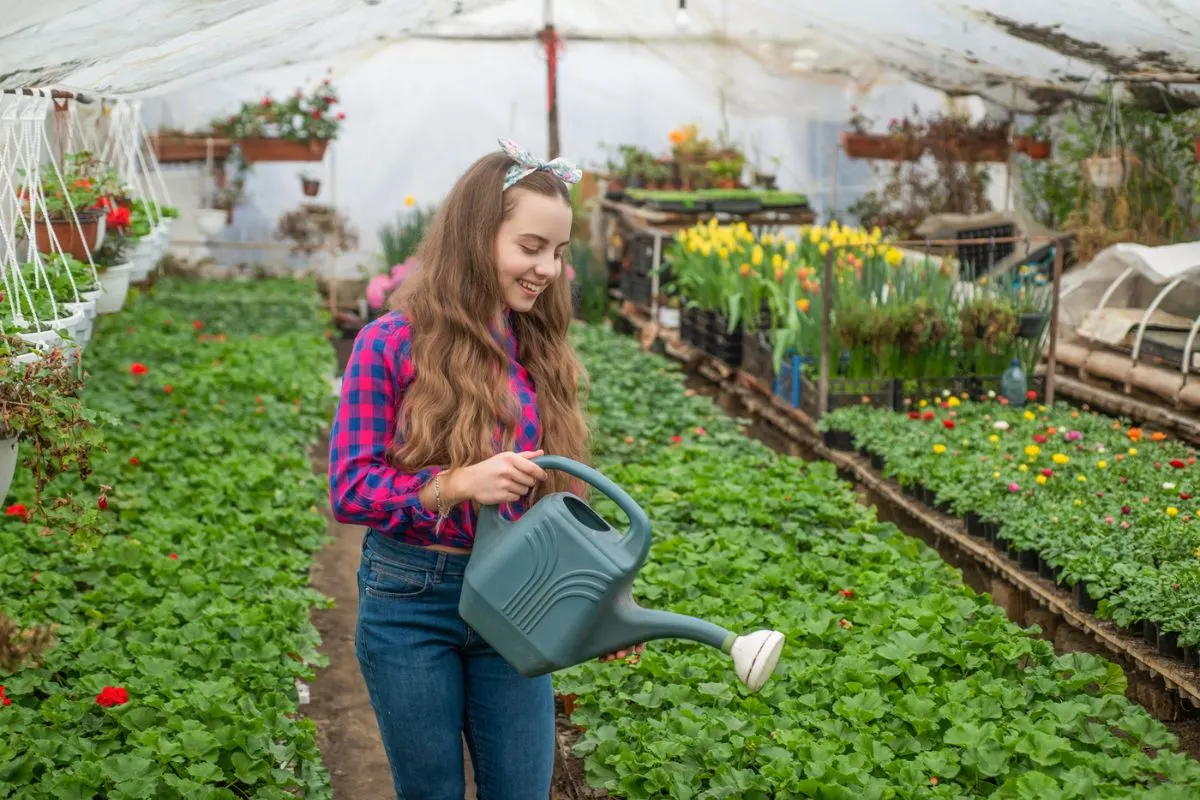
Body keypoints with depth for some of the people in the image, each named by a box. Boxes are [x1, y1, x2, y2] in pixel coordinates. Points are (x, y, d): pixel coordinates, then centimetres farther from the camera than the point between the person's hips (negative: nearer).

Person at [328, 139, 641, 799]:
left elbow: (561, 493, 8)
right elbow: (349, 489, -11)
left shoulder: (541, 354, 4)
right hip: (411, 603, -3)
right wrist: (457, 485, -26)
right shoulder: (392, 345, -9)